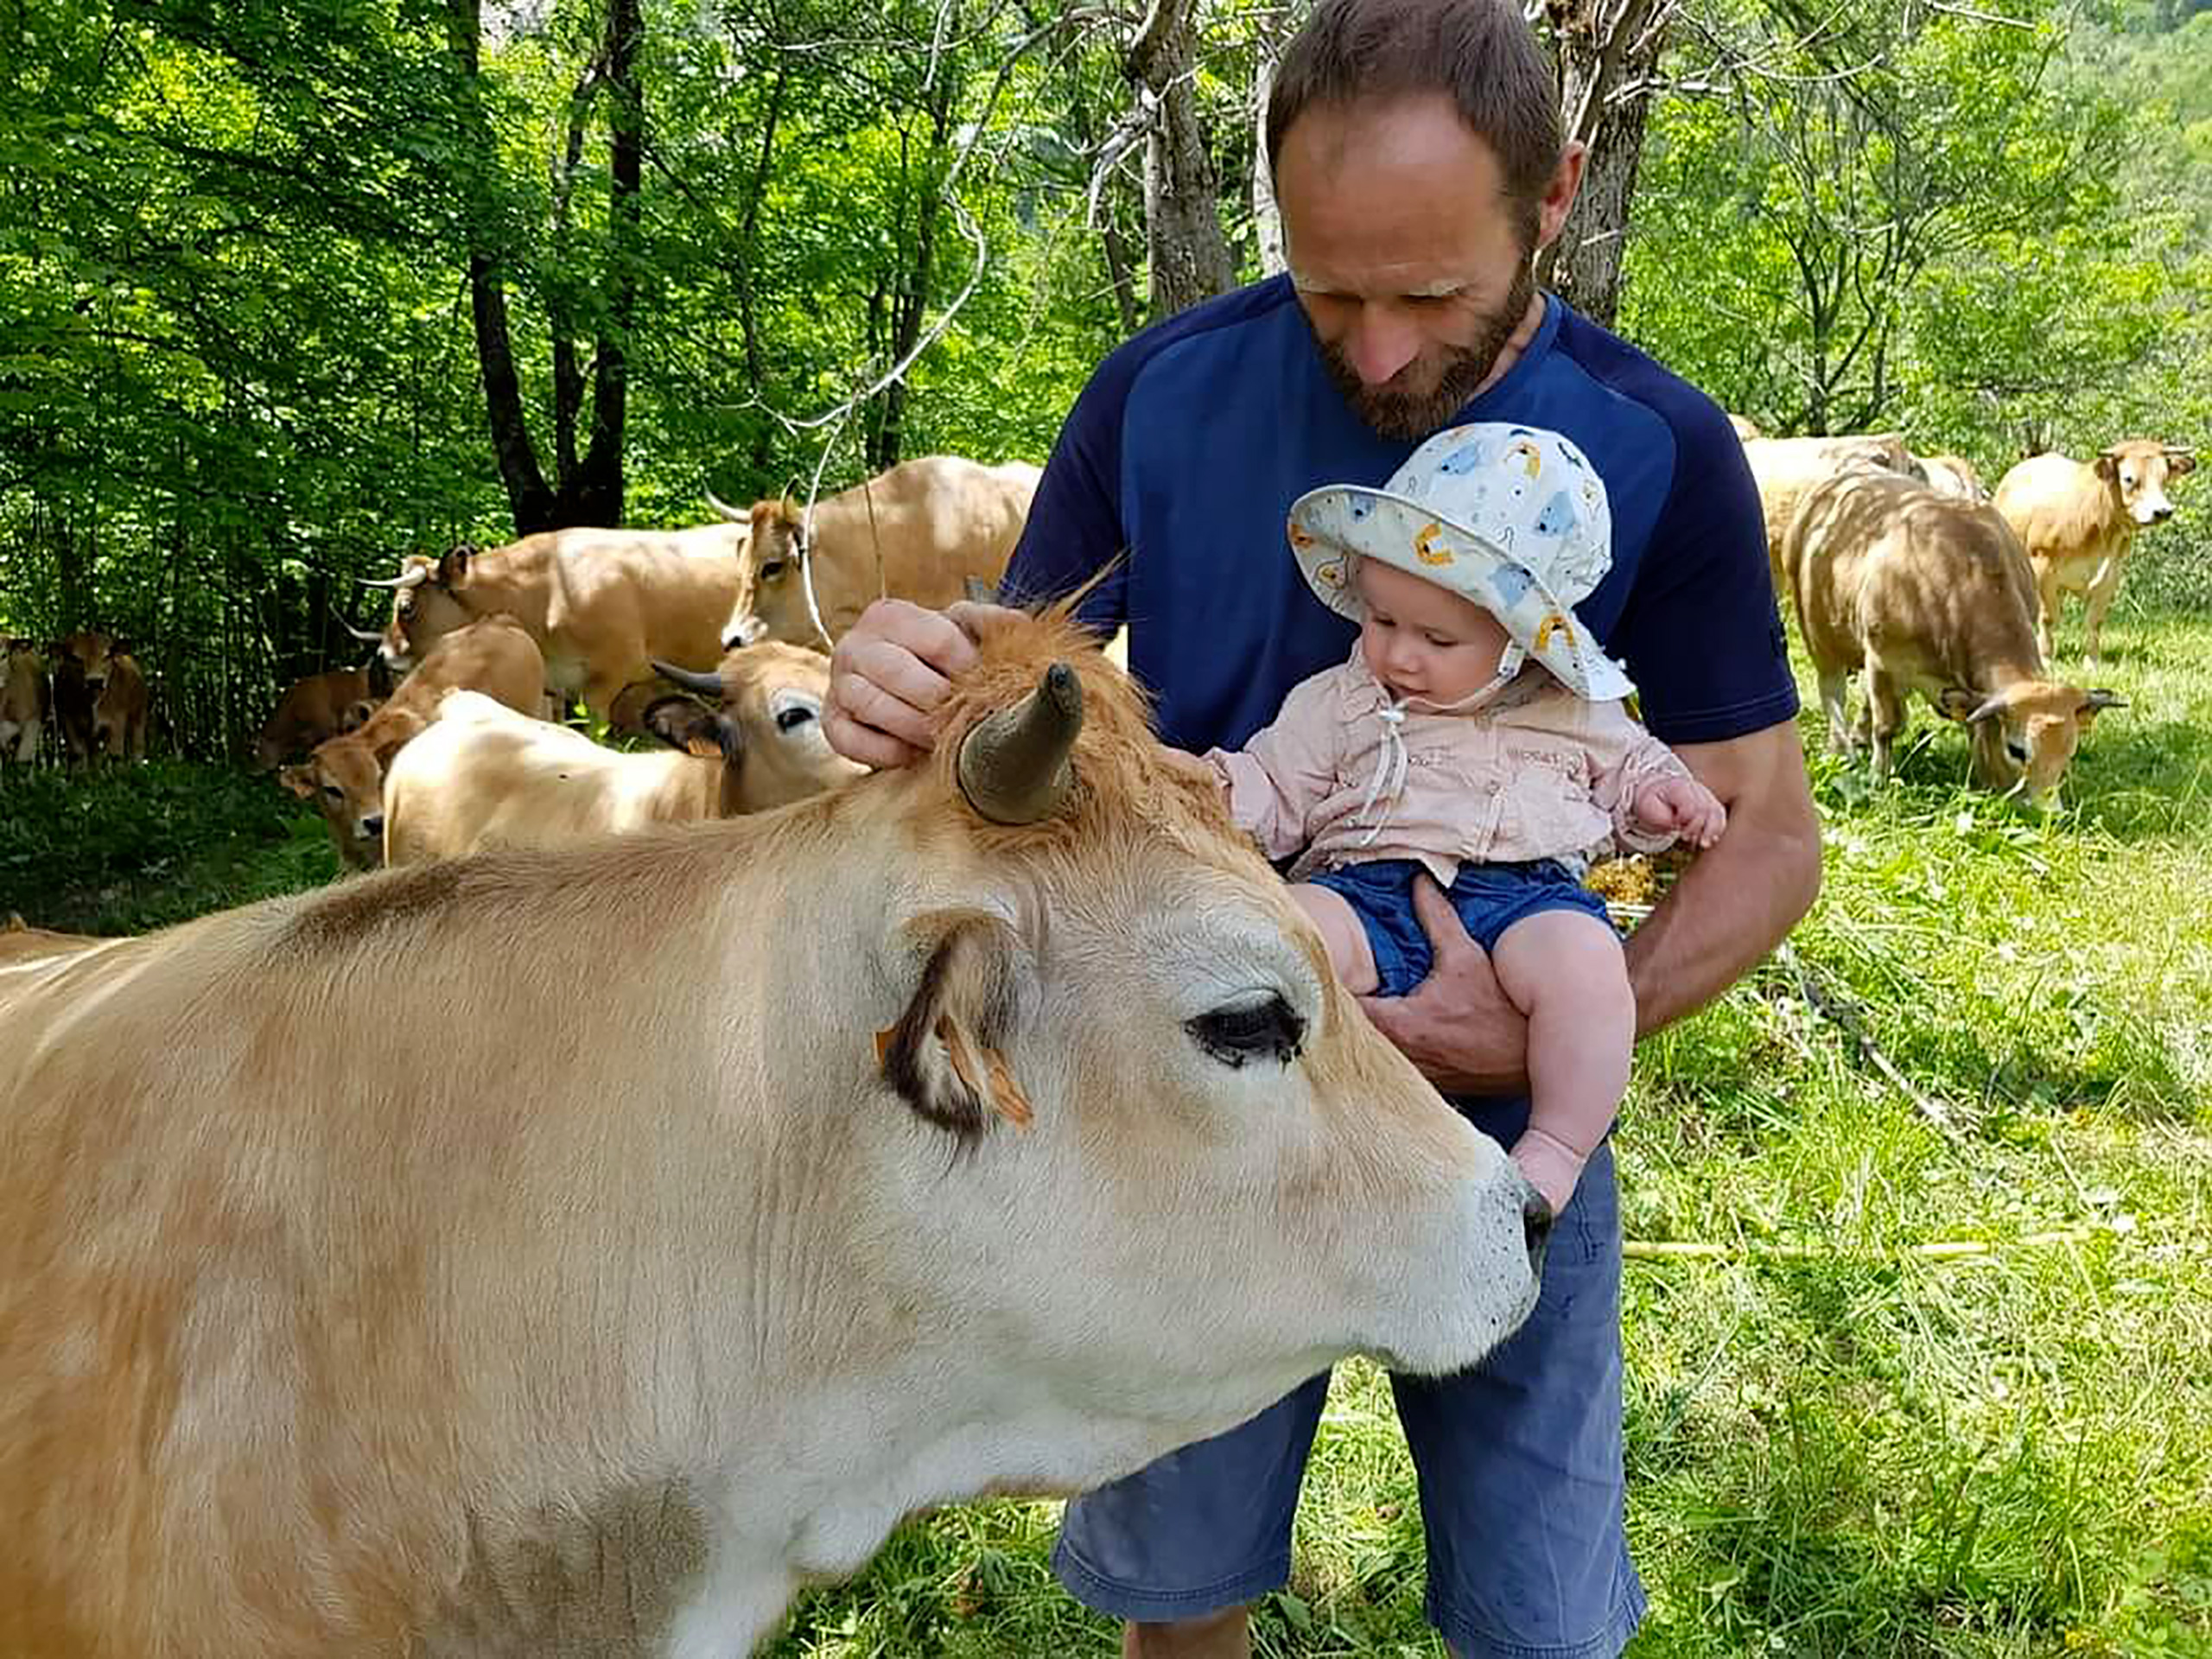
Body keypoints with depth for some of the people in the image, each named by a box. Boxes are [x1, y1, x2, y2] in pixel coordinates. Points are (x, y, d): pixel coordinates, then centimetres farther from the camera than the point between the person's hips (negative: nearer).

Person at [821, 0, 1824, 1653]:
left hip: (1502, 1139, 0)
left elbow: (1770, 834, -6)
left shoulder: (1659, 451, -12)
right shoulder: (1165, 393, -11)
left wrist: (1567, 1033, -24)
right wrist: (908, 695, -29)